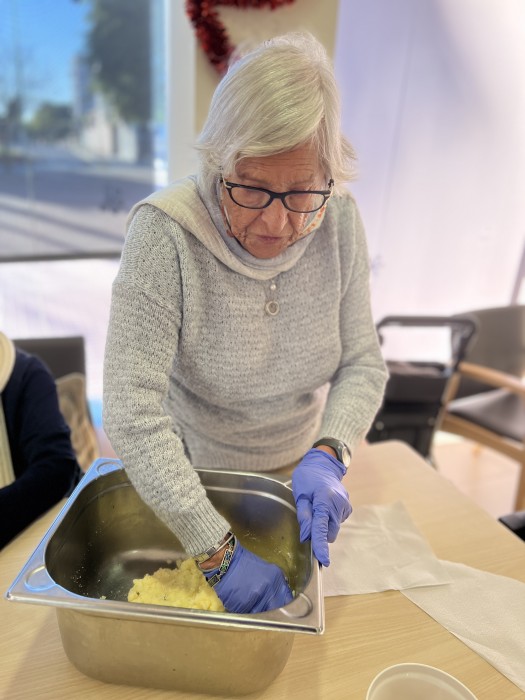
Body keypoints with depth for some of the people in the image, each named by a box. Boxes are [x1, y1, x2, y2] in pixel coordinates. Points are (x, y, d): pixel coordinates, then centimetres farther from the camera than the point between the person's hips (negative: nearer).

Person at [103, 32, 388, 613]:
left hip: (298, 479, 3)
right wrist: (220, 550, -34)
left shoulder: (338, 220, -16)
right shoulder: (164, 233, -29)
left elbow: (363, 363, -10)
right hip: (187, 480, -2)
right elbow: (132, 411, -32)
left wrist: (327, 455, -27)